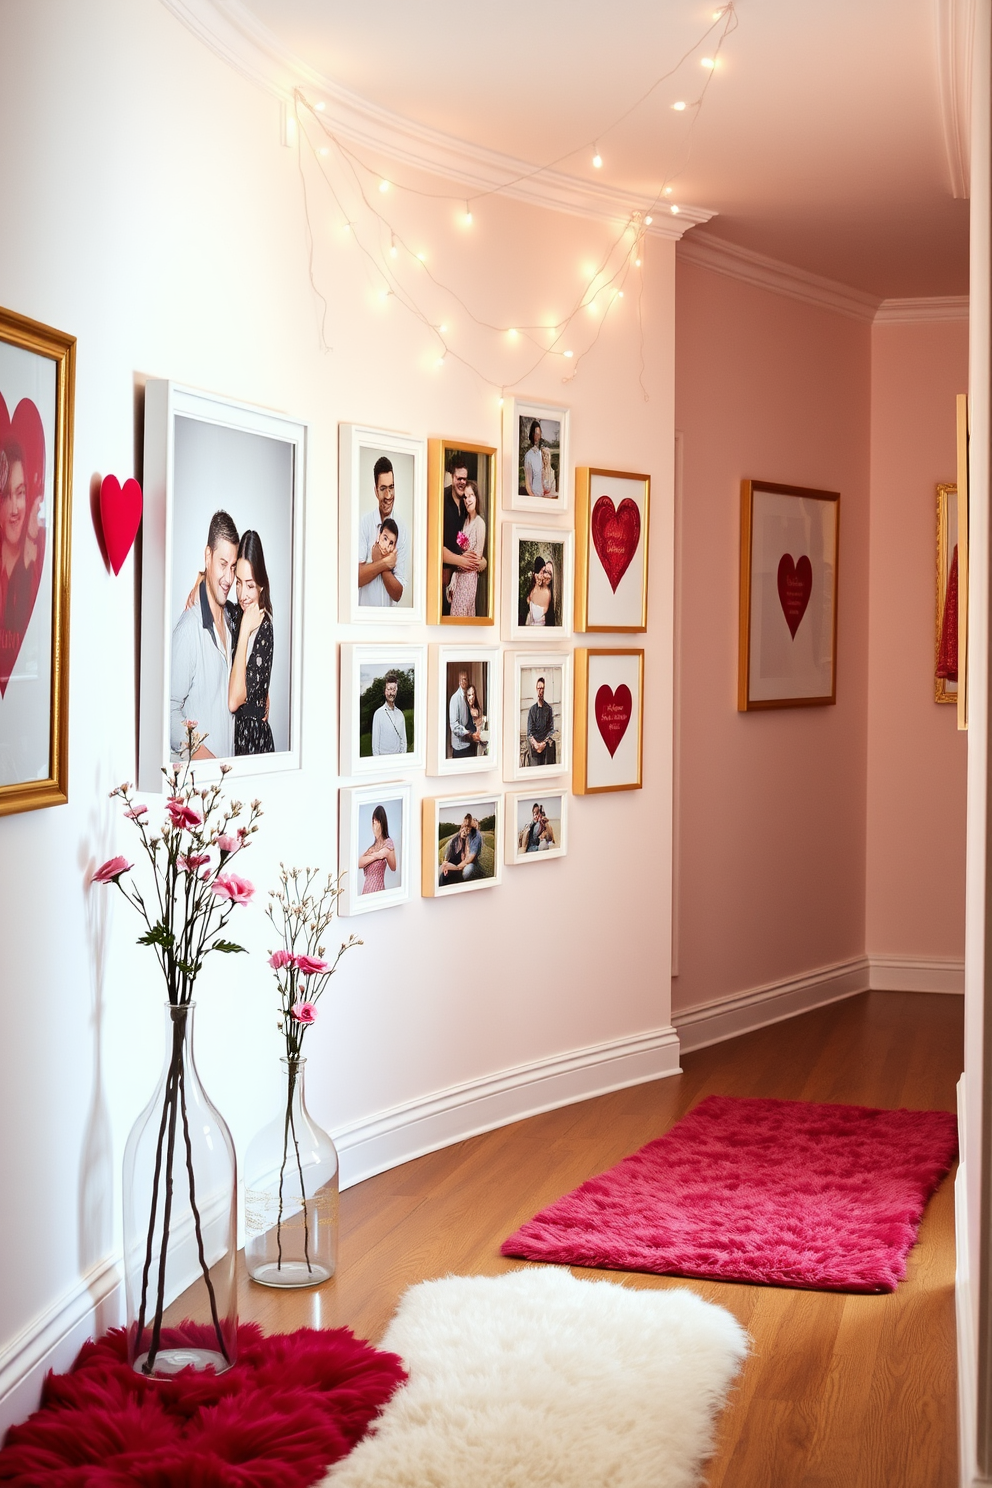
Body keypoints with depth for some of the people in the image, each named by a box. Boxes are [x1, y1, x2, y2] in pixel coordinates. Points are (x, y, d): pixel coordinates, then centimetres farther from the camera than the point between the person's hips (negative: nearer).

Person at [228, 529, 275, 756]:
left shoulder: (265, 630, -21)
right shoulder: (235, 614, 0)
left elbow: (234, 700, -26)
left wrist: (245, 631, -26)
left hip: (254, 739, -7)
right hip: (234, 731, 7)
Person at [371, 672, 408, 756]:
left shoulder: (400, 714, 10)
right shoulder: (378, 713, -5)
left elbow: (403, 740, 12)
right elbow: (375, 741, -4)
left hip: (398, 758, 4)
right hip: (383, 756, -4)